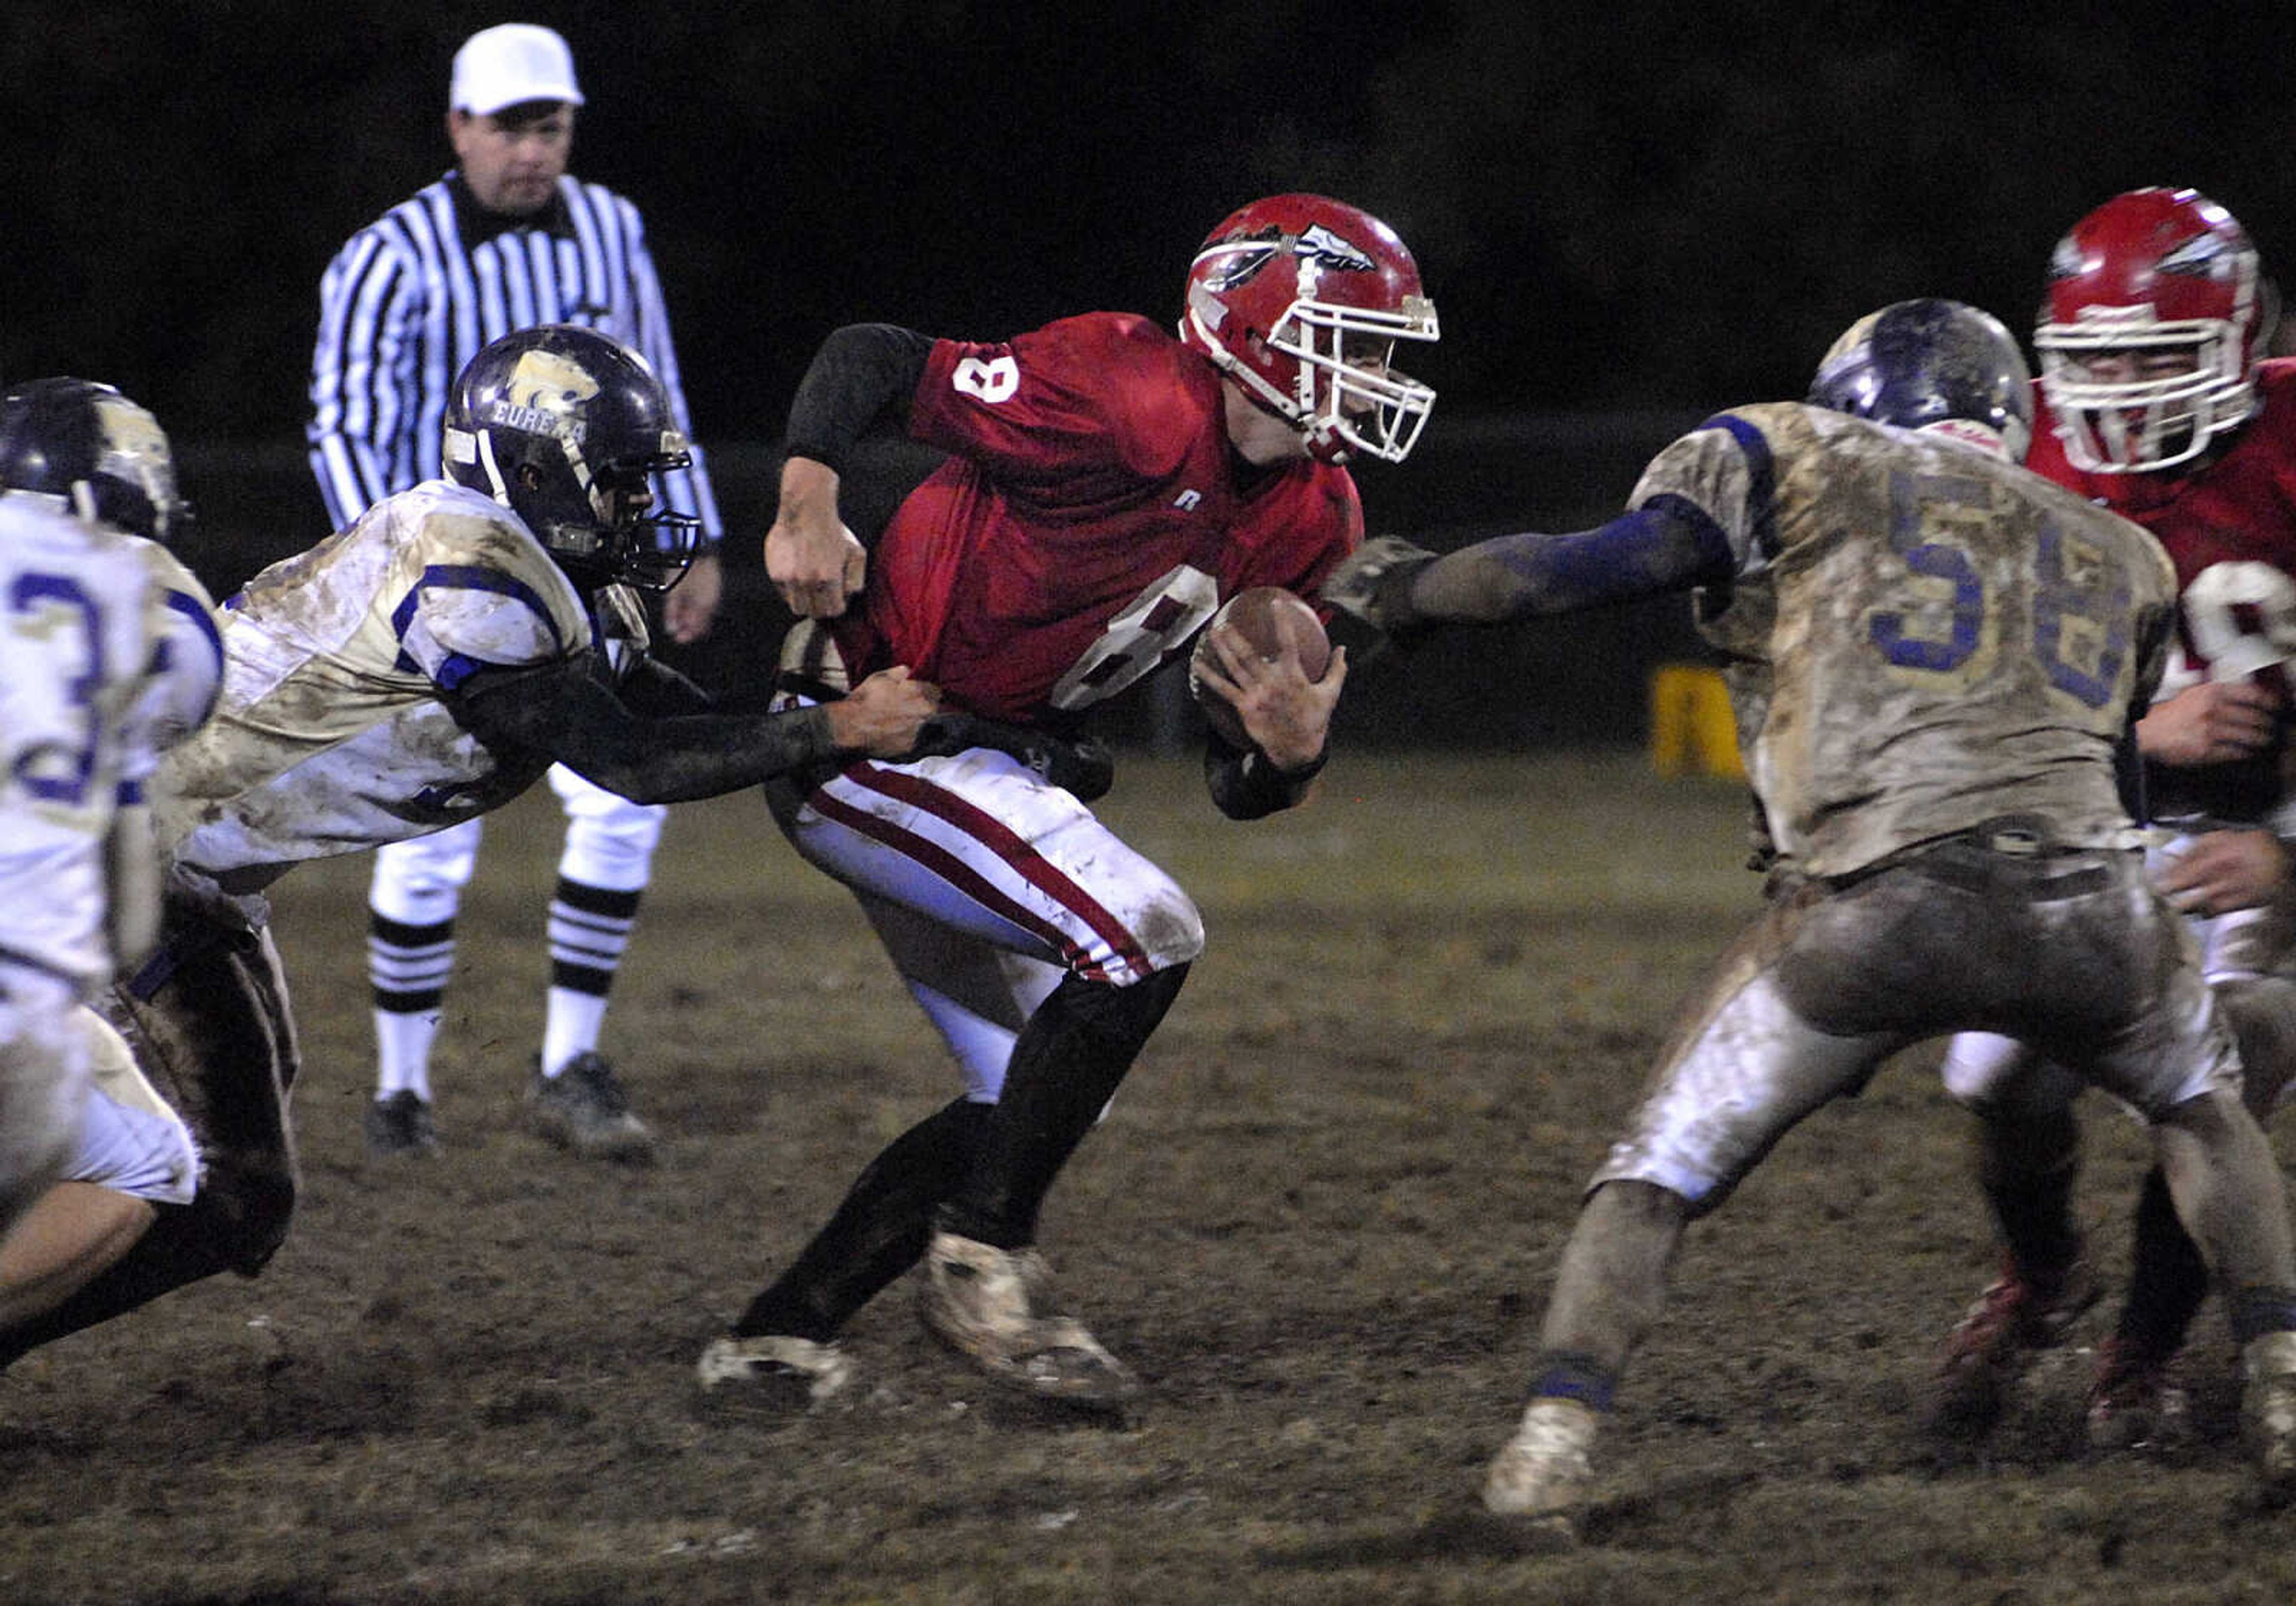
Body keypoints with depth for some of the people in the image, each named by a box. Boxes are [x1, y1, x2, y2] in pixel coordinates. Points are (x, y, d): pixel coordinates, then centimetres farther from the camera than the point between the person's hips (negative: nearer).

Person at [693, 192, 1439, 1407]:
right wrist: (807, 507, -30)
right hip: (870, 740, -10)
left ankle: (778, 1337, 17)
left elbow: (1237, 790, 8)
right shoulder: (1130, 405, -23)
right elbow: (868, 359, -16)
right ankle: (983, 1262, -9)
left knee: (1037, 1099, 11)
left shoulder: (1309, 522, 3)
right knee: (1140, 940, -21)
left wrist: (1290, 750, -15)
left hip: (984, 772, 10)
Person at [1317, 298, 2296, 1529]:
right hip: (2087, 902, 3)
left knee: (1659, 1172, 13)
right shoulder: (2119, 559, 30)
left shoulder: (1804, 468, 16)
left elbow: (1599, 567, 6)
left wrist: (1398, 591, 20)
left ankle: (1555, 1440, -4)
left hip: (1877, 910, -3)